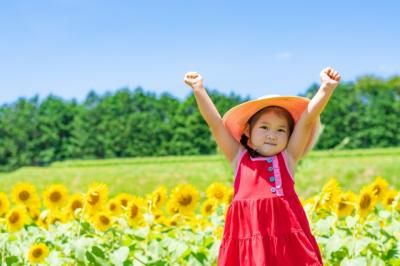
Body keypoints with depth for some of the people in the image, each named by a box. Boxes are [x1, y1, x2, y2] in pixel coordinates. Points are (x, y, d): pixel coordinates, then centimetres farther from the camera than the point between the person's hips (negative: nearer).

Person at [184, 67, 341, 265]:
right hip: (247, 234, 1)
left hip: (285, 233, 0)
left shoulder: (287, 157, 11)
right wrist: (199, 89, 6)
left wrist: (326, 88, -4)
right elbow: (215, 123, 10)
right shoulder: (239, 158, 13)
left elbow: (307, 119, 4)